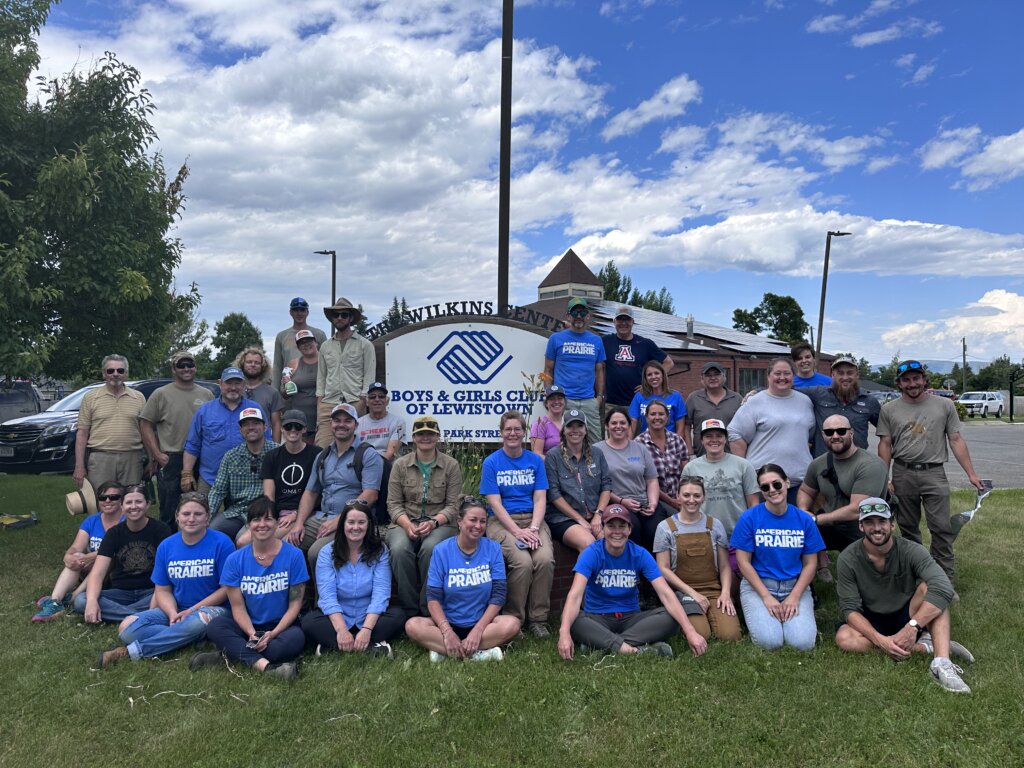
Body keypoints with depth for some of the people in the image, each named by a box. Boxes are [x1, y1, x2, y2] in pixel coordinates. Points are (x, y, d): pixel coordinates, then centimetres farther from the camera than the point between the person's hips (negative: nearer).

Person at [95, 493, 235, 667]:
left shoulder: (221, 543, -9)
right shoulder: (166, 546, 4)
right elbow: (163, 590, 7)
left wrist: (192, 610, -15)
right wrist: (173, 614, -14)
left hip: (211, 608, -4)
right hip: (175, 609, 4)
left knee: (200, 620, -39)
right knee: (127, 628, -17)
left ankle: (132, 651, -24)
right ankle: (188, 637, -24)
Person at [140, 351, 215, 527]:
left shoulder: (207, 394, 9)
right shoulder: (161, 394, 1)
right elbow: (145, 424, -1)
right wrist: (157, 454, -7)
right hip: (170, 460, -3)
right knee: (168, 511, 3)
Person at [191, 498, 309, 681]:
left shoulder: (293, 555, -7)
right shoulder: (235, 559, -1)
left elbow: (295, 603, -5)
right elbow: (238, 606, -3)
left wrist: (273, 633, -18)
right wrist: (252, 634, -20)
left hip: (281, 625, -2)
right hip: (248, 626, 2)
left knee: (296, 638, -34)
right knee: (215, 627, -26)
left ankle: (232, 654, -25)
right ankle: (265, 665, -39)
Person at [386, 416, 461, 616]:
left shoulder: (451, 465, 6)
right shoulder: (400, 464, 9)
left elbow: (453, 505, 2)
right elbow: (394, 503, 5)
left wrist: (433, 522, -17)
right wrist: (407, 524, -15)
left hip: (439, 523, -1)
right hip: (405, 522, 1)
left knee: (430, 548, -35)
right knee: (400, 549, -33)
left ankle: (427, 610, -19)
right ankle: (409, 610, -18)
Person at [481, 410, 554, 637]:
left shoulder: (535, 460, 10)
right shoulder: (491, 462, 2)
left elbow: (540, 499, 3)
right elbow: (494, 503, -5)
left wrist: (533, 528, -14)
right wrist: (518, 531, -16)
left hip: (532, 519, 3)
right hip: (502, 522, -2)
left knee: (546, 559, -26)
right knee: (523, 562, -28)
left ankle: (538, 619, -9)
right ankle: (514, 619, -9)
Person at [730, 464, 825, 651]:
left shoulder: (804, 520, 1)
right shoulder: (749, 518, -7)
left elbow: (810, 563, 3)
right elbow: (743, 562, -7)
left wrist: (794, 597, -10)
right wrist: (767, 597, -13)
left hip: (795, 586, 2)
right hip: (757, 585, -2)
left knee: (803, 643, -19)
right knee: (769, 642, -23)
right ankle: (758, 615, 10)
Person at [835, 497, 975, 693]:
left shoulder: (911, 551, -17)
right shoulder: (848, 559, -15)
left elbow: (944, 588, -33)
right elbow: (849, 608, -16)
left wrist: (912, 627, -40)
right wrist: (880, 639, -32)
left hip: (908, 617, 0)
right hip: (873, 624, 0)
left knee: (928, 587, -28)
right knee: (844, 638, -32)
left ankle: (942, 663, -39)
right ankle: (925, 645, -24)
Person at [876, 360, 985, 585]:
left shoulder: (944, 405, 4)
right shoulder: (889, 410, 5)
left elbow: (956, 440, 3)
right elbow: (885, 445, 4)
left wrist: (971, 473, -2)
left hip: (934, 474, -1)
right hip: (902, 475, 1)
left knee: (942, 528, -4)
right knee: (908, 529, 11)